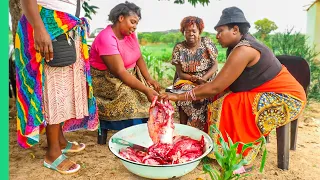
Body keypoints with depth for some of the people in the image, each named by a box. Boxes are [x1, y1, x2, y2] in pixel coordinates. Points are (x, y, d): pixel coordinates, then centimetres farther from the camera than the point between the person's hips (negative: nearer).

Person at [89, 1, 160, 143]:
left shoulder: (130, 34, -1)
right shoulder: (106, 39, -27)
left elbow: (139, 58, 0)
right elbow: (120, 72, -33)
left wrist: (148, 79, -17)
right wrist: (146, 90, -37)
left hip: (129, 74, 8)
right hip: (105, 79, -7)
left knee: (151, 91, -10)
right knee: (127, 94, -31)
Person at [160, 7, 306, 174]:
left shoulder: (243, 50, -25)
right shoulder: (242, 44, 4)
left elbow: (215, 87, -27)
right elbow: (222, 84, 3)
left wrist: (180, 96, -21)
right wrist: (199, 88, -4)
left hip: (287, 98, -9)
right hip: (274, 93, 9)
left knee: (231, 107, -21)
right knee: (222, 98, -1)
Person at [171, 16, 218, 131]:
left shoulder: (207, 42, -1)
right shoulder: (179, 48, -3)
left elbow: (215, 65, -2)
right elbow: (180, 73, -4)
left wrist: (203, 78, -18)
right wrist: (195, 79, -20)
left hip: (208, 80, 0)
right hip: (187, 82, 0)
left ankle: (205, 132, -9)